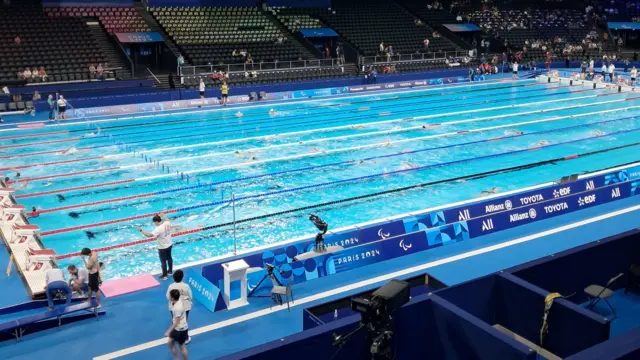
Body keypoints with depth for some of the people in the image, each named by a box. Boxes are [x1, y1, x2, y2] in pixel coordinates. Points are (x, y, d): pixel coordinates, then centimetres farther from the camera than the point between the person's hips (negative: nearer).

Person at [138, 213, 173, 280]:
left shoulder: (158, 229, -33)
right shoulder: (167, 223, -12)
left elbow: (149, 235, -36)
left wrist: (141, 231, -28)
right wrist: (163, 216, 27)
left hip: (162, 248, -8)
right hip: (169, 245, 8)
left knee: (163, 261, 11)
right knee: (169, 258, 26)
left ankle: (164, 276, 26)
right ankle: (170, 271, 45)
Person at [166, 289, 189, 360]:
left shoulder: (177, 308, -32)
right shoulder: (179, 300, -5)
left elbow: (176, 322, -27)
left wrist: (168, 332, -24)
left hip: (181, 329, -9)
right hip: (177, 328, 9)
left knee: (182, 347, 8)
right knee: (170, 343, 20)